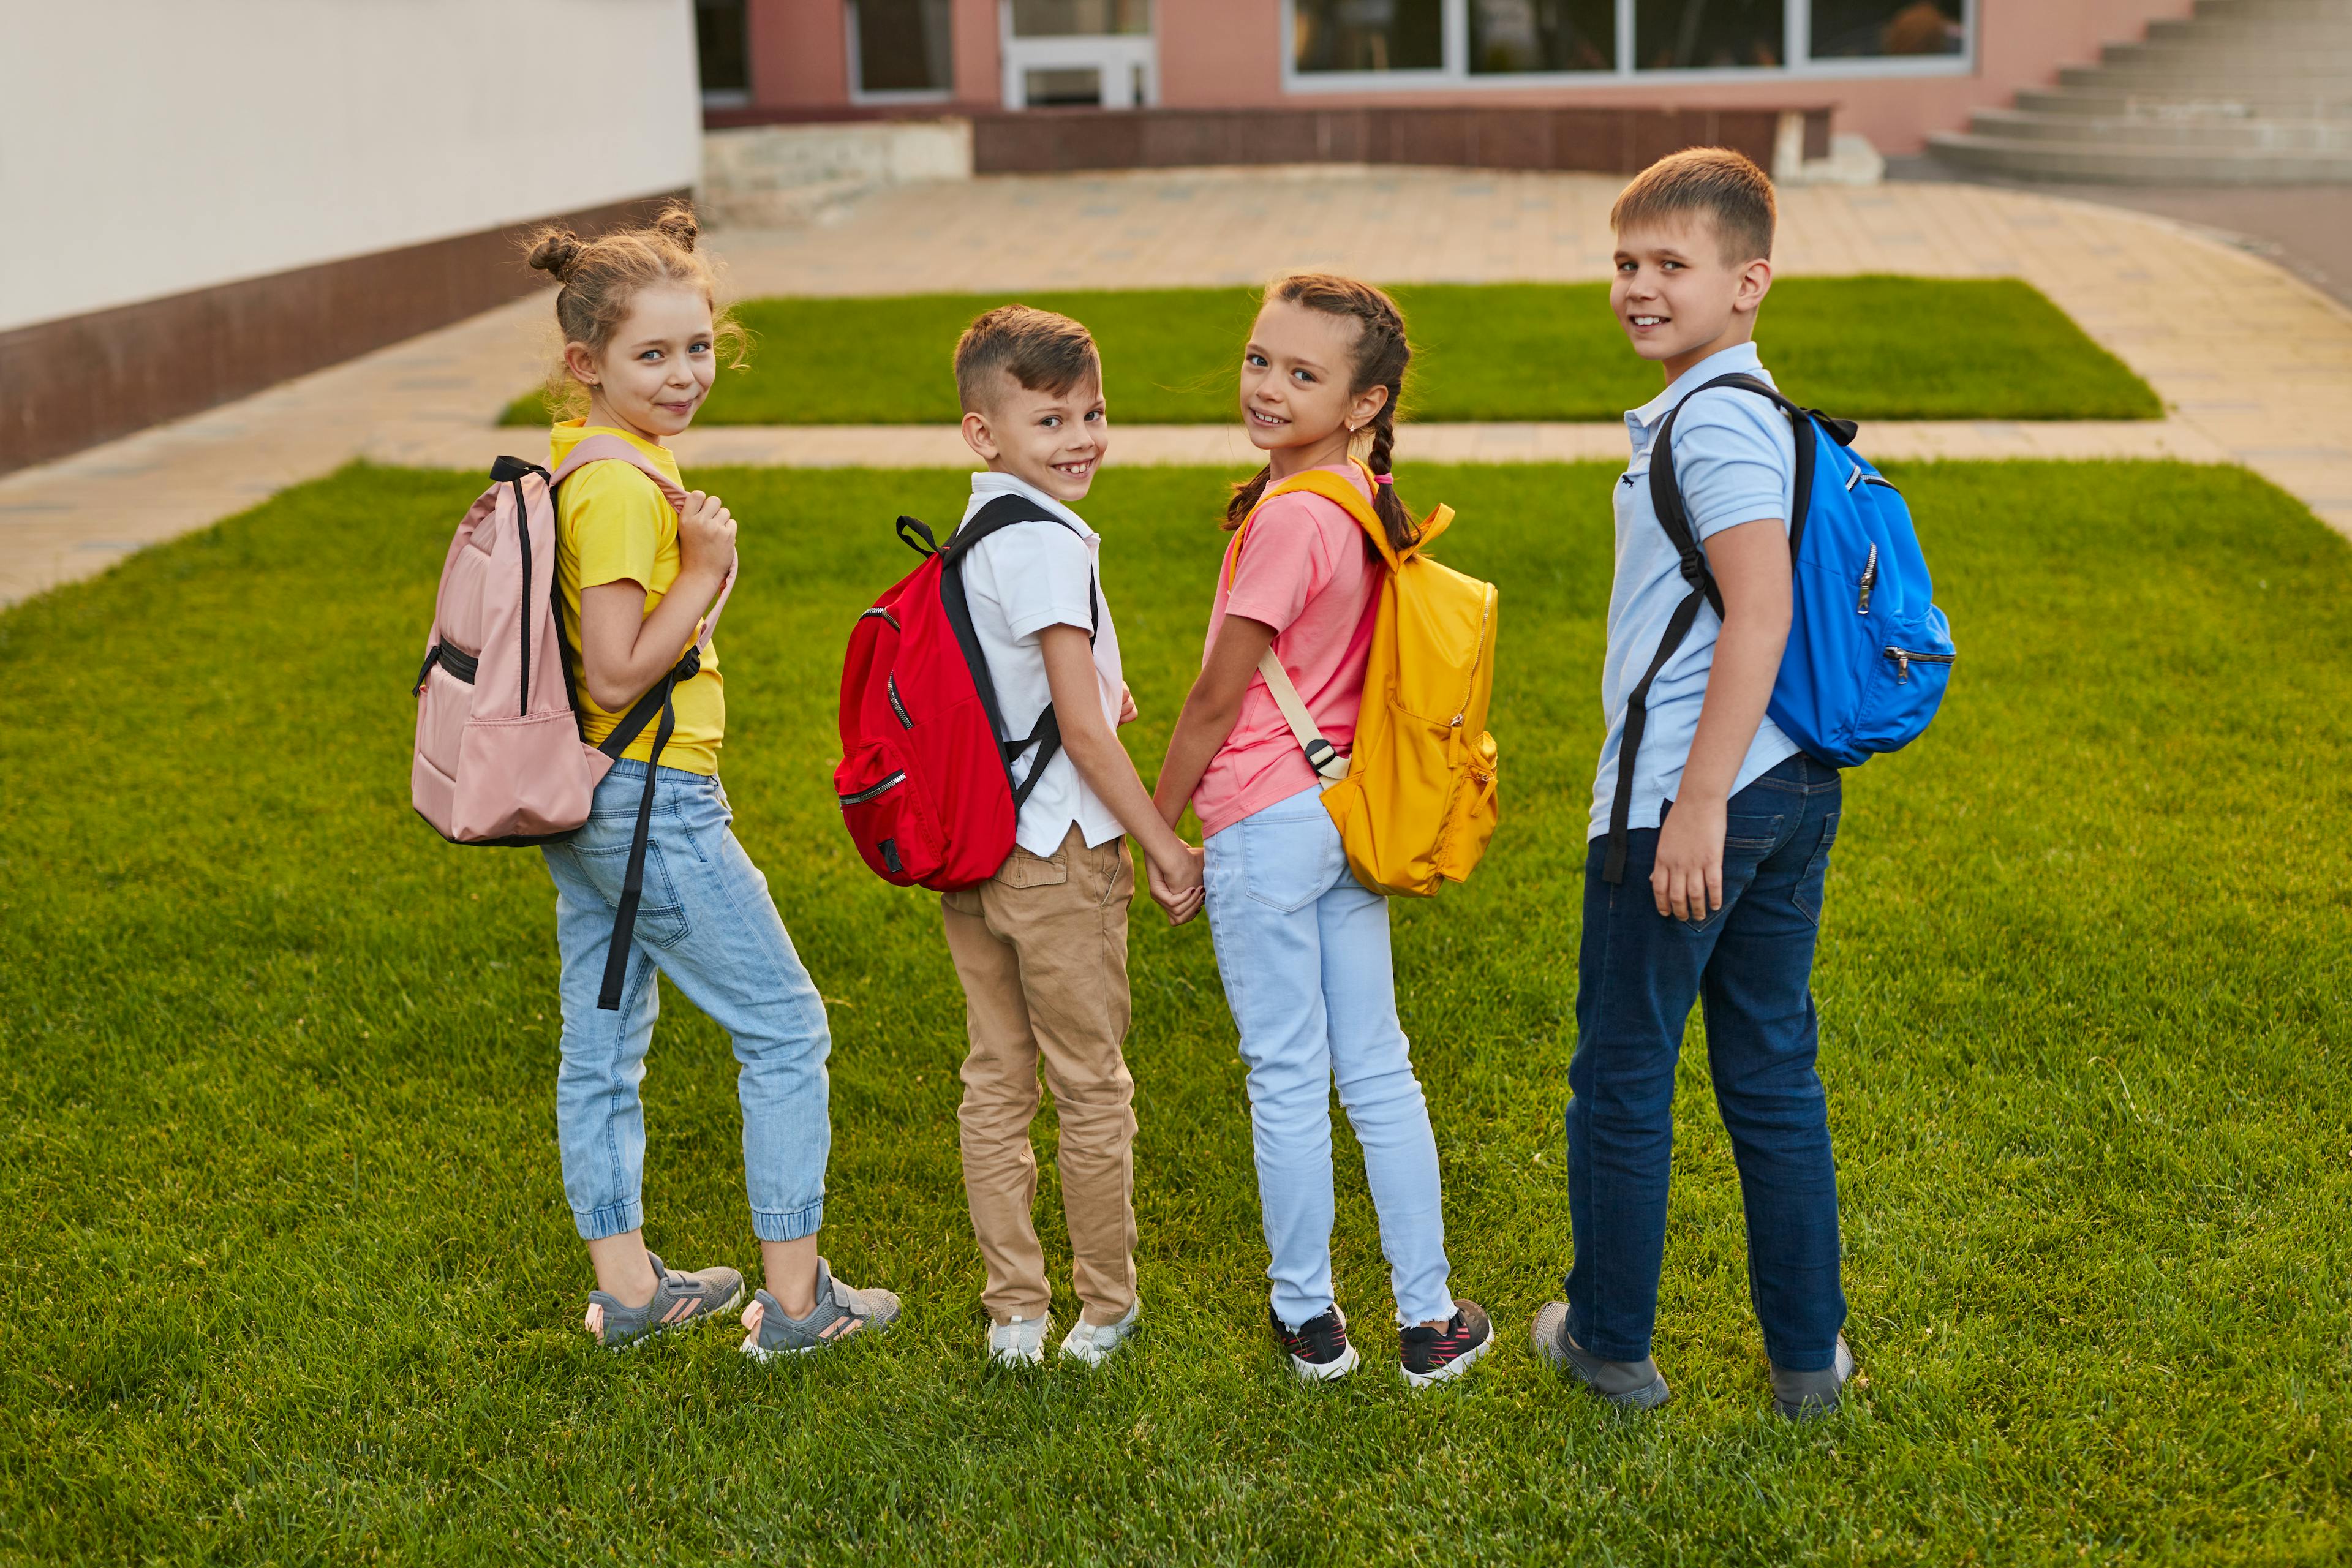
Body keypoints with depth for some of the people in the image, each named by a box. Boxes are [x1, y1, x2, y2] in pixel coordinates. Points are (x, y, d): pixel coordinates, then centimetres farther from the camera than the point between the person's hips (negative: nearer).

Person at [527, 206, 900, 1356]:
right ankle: (794, 1295, 9)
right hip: (651, 801, -10)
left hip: (580, 802, 10)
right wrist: (705, 570, -20)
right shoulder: (622, 487, -21)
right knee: (786, 1028, 2)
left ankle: (625, 1284, 27)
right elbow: (618, 674, -24)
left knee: (601, 1045, 15)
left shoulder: (571, 456, 9)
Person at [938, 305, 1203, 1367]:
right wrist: (1164, 844, -12)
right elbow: (1085, 732, -19)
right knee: (1091, 1089, 7)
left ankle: (1013, 1314, 21)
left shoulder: (969, 533, 8)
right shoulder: (1047, 545, -19)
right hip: (1057, 853, -8)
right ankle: (1106, 1307, 21)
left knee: (994, 1081, 13)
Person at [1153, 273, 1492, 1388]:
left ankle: (1308, 1317, 19)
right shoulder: (1367, 503, 6)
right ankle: (1429, 1318, 19)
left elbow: (1217, 697, -14)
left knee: (1286, 1081, 5)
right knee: (1377, 1069, 13)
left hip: (1267, 824, -8)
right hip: (1353, 812, 8)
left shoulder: (1292, 518, -20)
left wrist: (1156, 827, -3)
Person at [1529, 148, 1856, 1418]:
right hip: (1791, 790, 9)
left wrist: (1698, 804, -24)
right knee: (1774, 1077, 15)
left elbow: (1761, 611, -25)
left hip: (1681, 800, -9)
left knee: (1622, 1076, 7)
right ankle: (1809, 1355, 23)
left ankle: (1611, 1340, 22)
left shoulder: (1712, 419, -15)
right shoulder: (1757, 411, 15)